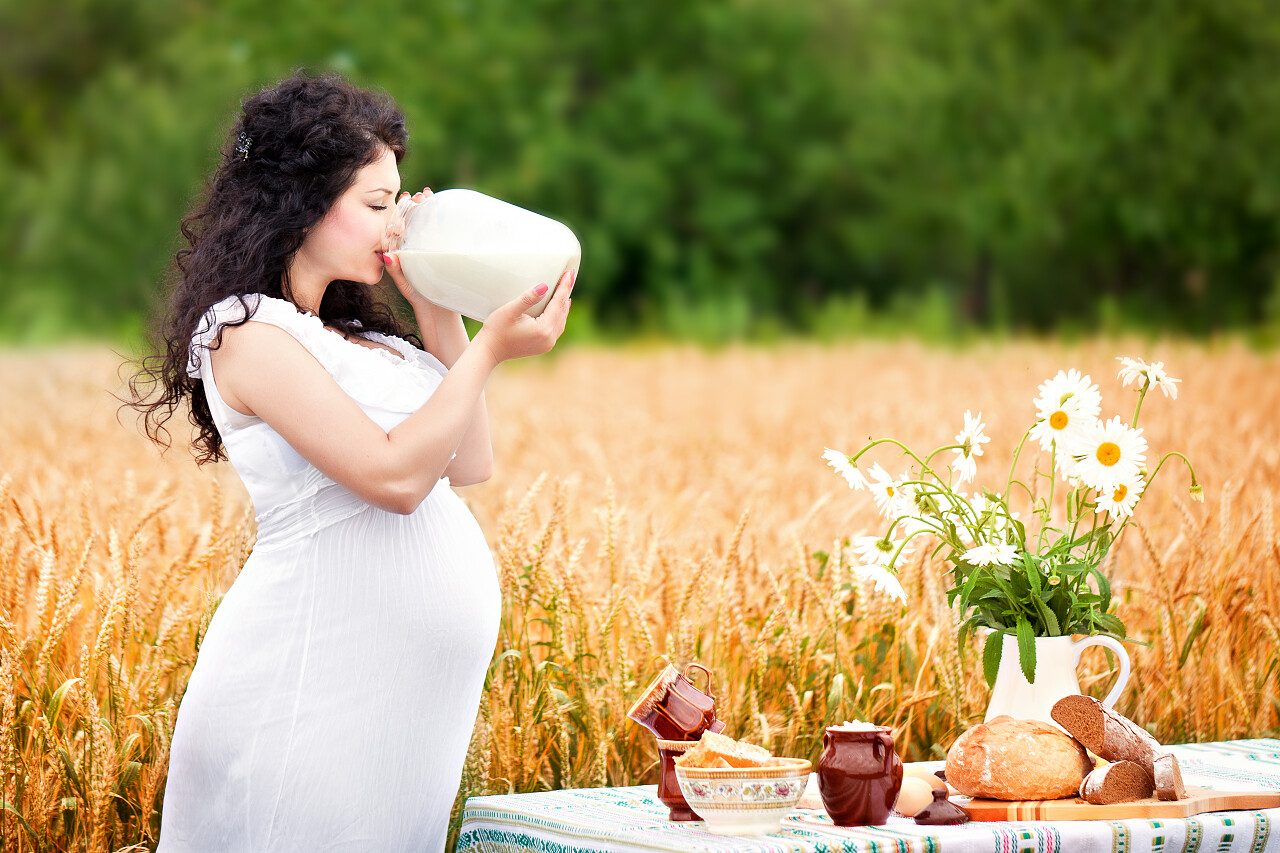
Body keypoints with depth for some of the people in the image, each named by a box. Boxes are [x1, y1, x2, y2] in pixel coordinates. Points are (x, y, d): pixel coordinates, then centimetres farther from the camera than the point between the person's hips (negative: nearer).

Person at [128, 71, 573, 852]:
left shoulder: (349, 337, 15)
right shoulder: (250, 332, -11)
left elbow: (471, 465, 15)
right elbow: (395, 474, -19)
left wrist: (441, 318, 11)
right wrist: (489, 349, -12)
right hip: (321, 687, -9)